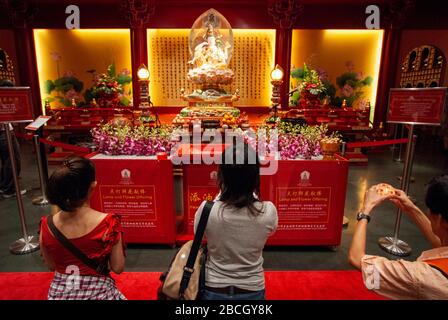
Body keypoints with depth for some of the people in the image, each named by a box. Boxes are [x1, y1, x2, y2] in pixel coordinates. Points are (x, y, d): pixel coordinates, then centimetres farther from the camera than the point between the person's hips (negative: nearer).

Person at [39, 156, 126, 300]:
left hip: (59, 292, 4)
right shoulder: (108, 223, -24)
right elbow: (117, 268, -13)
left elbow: (51, 266, 3)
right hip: (97, 292, -3)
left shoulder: (46, 226, -14)